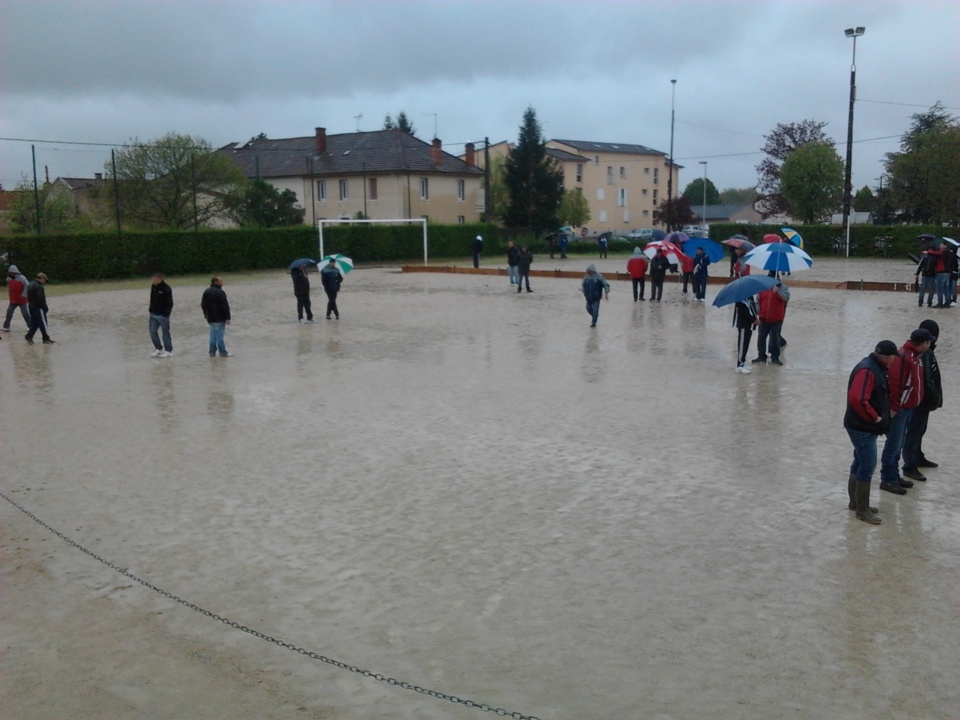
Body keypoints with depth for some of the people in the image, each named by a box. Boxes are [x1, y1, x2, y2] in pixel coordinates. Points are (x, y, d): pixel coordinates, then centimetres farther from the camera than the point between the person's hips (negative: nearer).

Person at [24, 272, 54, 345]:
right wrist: (46, 308, -13)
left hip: (32, 307, 10)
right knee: (43, 323, -2)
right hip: (38, 308, -10)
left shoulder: (31, 285, 13)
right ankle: (46, 339, 3)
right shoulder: (39, 287, -20)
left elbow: (29, 297, 19)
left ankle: (29, 335, 11)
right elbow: (41, 299, -24)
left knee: (34, 323, 16)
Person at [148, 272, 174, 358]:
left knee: (165, 332, 2)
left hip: (163, 315, -7)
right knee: (152, 331, 6)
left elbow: (169, 303, -16)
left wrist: (166, 314, -21)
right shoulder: (153, 287, 6)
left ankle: (168, 351, 13)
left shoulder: (166, 289, -16)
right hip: (154, 314, 7)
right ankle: (159, 349, 21)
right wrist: (150, 310, 11)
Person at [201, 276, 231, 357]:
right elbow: (225, 306, -18)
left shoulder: (206, 292, 11)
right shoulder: (220, 292, -16)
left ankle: (212, 352, 15)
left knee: (213, 335, 14)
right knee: (219, 335, -4)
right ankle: (223, 353, 1)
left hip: (210, 318, 8)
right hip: (219, 318, -8)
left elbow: (203, 305, 19)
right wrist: (227, 317, -14)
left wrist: (206, 315, 26)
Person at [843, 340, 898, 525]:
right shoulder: (867, 370, -23)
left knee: (860, 464, 18)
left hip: (865, 427, 10)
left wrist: (883, 416, 11)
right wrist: (875, 418, -21)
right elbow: (857, 399, -33)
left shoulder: (877, 368, 10)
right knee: (868, 466, -4)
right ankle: (862, 510, 5)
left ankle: (855, 502, 30)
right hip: (862, 428, -10)